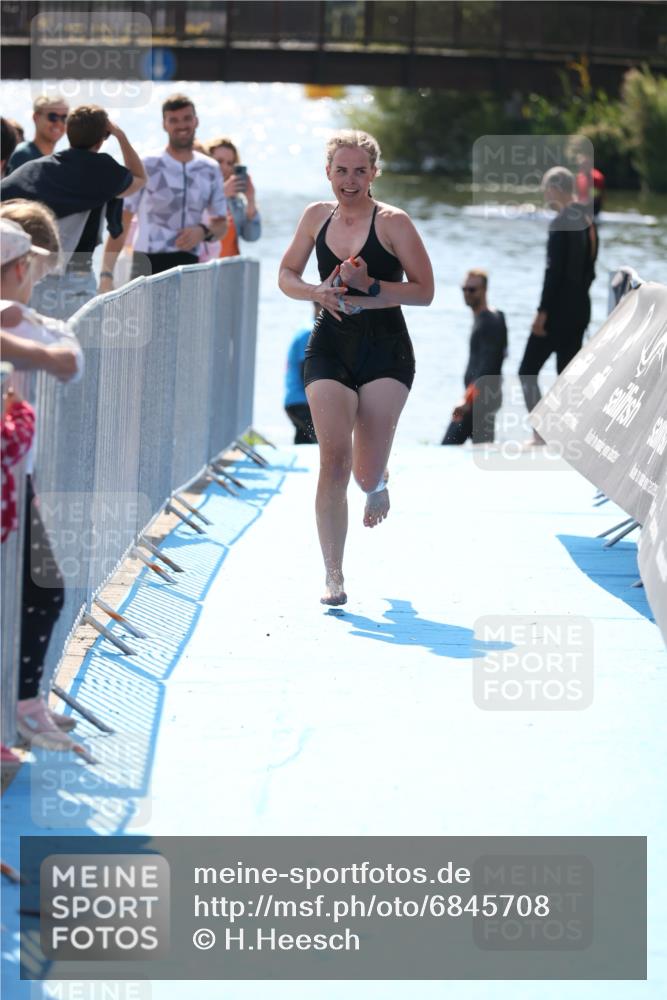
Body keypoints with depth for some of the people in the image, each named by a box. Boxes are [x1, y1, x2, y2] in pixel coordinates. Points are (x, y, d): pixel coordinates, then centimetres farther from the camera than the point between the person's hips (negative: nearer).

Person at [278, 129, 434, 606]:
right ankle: (333, 575, -8)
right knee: (333, 458, -12)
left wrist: (370, 286, -19)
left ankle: (377, 483, 39)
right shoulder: (317, 217, 6)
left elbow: (424, 290, -6)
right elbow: (287, 275, 15)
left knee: (366, 471, -3)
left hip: (385, 351, -2)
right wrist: (317, 293, -7)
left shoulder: (393, 222, -5)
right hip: (330, 348, 2)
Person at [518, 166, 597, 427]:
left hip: (559, 308, -8)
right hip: (581, 307, 8)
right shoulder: (588, 222, 11)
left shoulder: (560, 223, -14)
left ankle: (540, 435, -12)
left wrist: (542, 311, -17)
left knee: (528, 371, -3)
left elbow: (554, 270, -18)